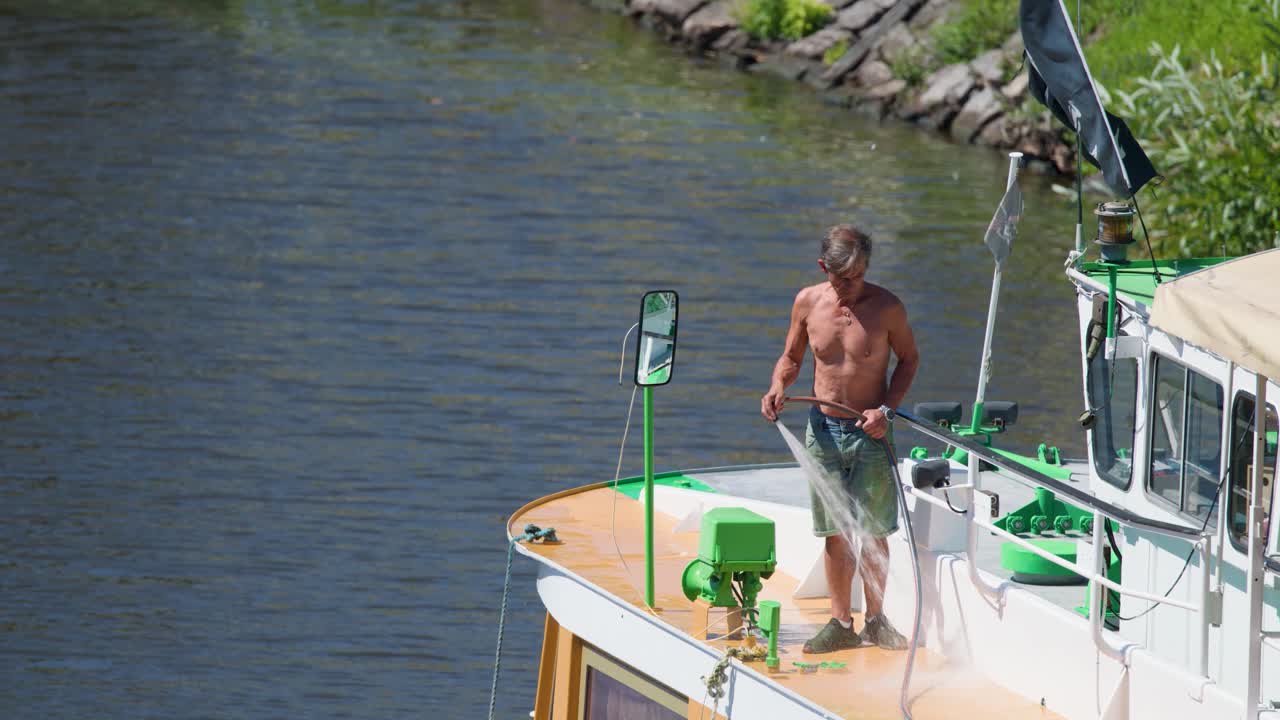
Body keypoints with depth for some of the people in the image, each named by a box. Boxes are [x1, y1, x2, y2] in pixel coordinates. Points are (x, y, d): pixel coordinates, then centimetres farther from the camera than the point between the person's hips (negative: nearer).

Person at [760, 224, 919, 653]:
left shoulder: (886, 307, -9)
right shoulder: (808, 303, -1)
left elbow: (909, 359, 4)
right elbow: (792, 357, 12)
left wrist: (887, 409, -9)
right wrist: (778, 387, -9)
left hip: (870, 430, -2)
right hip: (824, 428, 2)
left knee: (873, 532, 2)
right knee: (835, 532, 5)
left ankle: (876, 620, 16)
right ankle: (841, 623, 12)